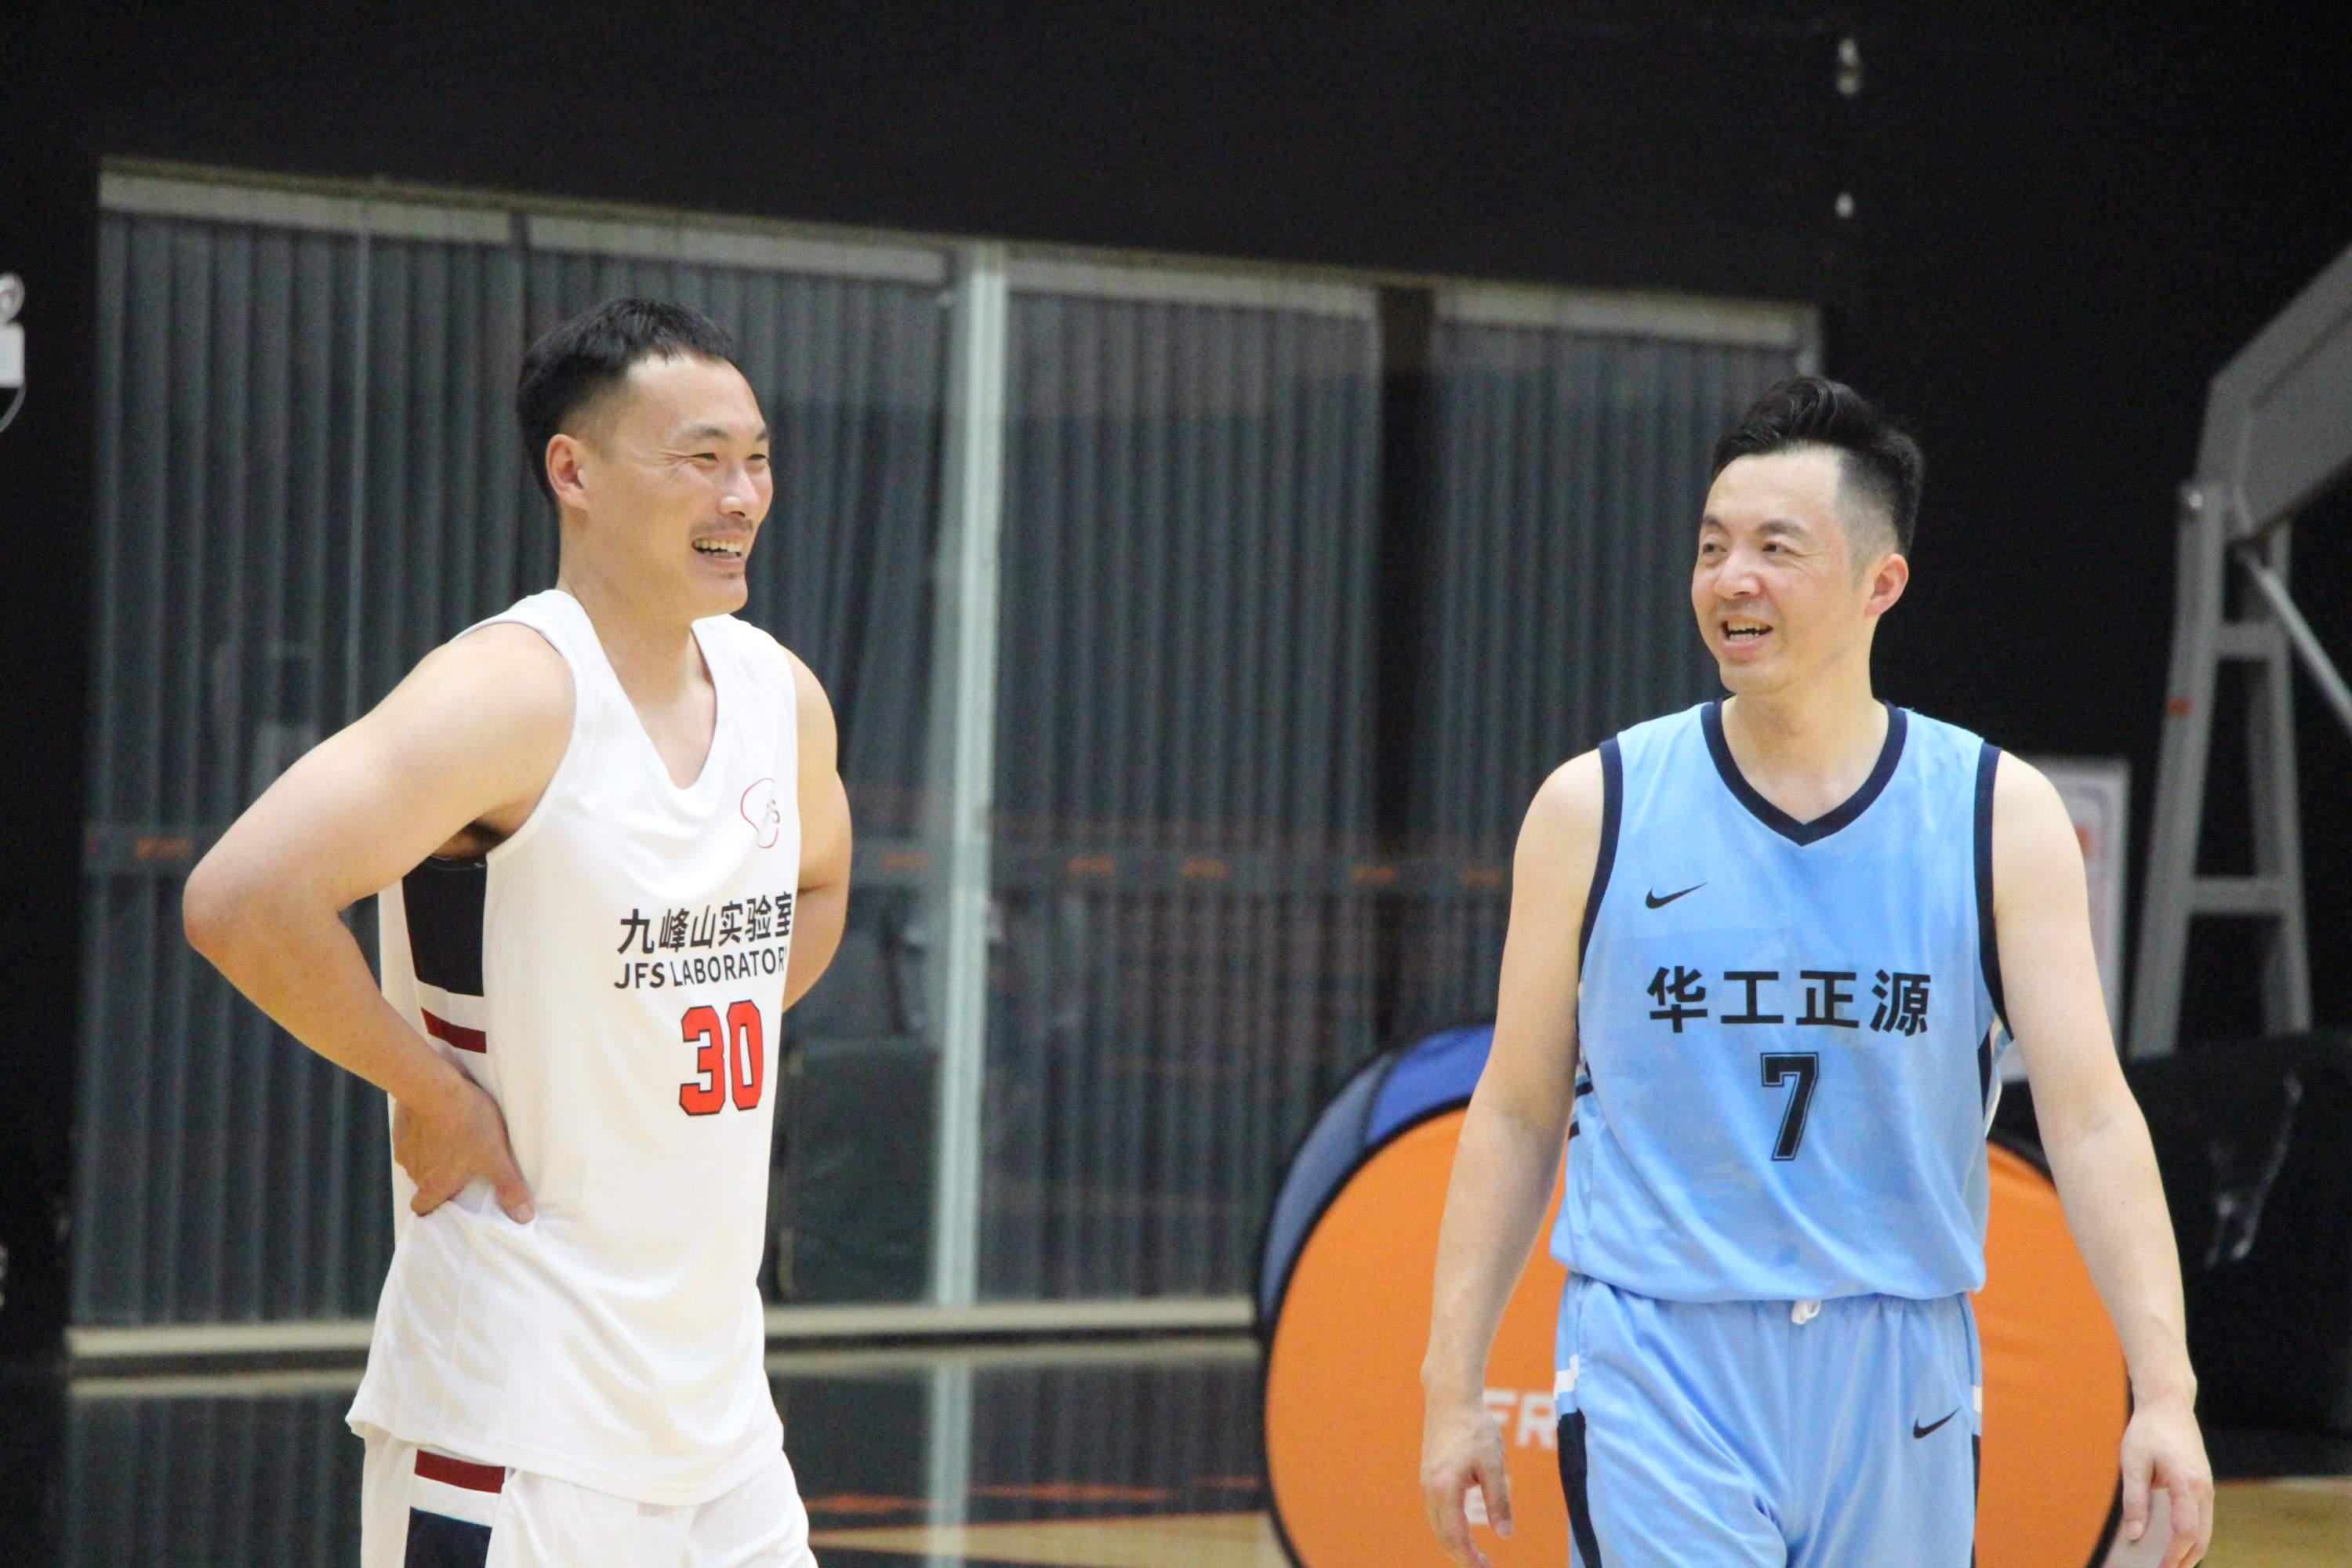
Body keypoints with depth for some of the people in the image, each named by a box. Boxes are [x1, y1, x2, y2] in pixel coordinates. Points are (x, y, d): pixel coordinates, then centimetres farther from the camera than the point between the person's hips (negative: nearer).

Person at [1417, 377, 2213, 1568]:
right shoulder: (1595, 809, 1)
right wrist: (1452, 1388, 3)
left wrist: (2164, 1392, -14)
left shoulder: (1998, 815, 0)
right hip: (1656, 1377, -2)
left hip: (1898, 1381, 2)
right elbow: (1517, 1113, 7)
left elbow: (2091, 1120, -4)